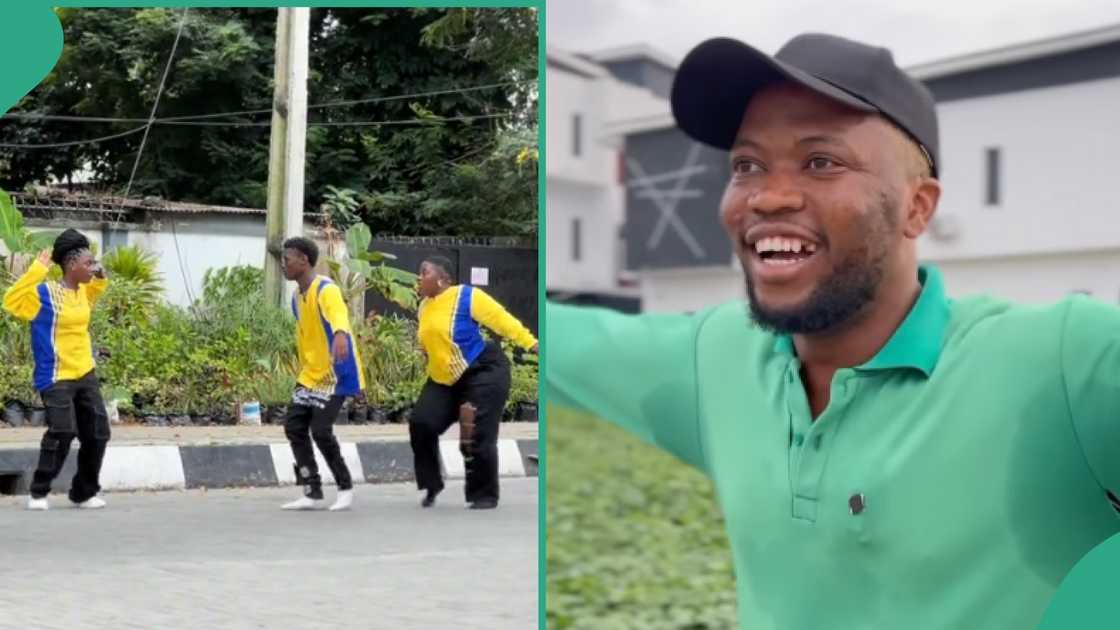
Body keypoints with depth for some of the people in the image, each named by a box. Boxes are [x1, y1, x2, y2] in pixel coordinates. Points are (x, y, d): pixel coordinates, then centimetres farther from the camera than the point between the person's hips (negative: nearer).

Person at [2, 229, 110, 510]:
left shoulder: (81, 290, 9)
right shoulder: (45, 293, -13)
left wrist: (100, 278, 15)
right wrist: (37, 269, -28)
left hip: (86, 374, 8)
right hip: (56, 378, -8)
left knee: (97, 434, 7)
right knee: (62, 433, -18)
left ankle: (84, 493, 20)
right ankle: (38, 493, -3)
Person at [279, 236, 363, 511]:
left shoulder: (326, 289, -18)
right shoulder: (297, 298, 10)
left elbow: (338, 313, -40)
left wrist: (340, 334, -62)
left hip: (336, 375, -9)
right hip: (310, 376, 9)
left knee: (320, 430, -14)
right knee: (294, 426, 0)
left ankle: (345, 488, 6)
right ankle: (312, 493, 7)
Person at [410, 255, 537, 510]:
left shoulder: (466, 296, -15)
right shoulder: (424, 306, 7)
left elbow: (502, 320, -16)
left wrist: (531, 344, -20)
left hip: (483, 372, -7)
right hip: (445, 380, 8)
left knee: (478, 436, -9)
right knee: (420, 423, -3)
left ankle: (485, 495, 7)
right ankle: (432, 486, 13)